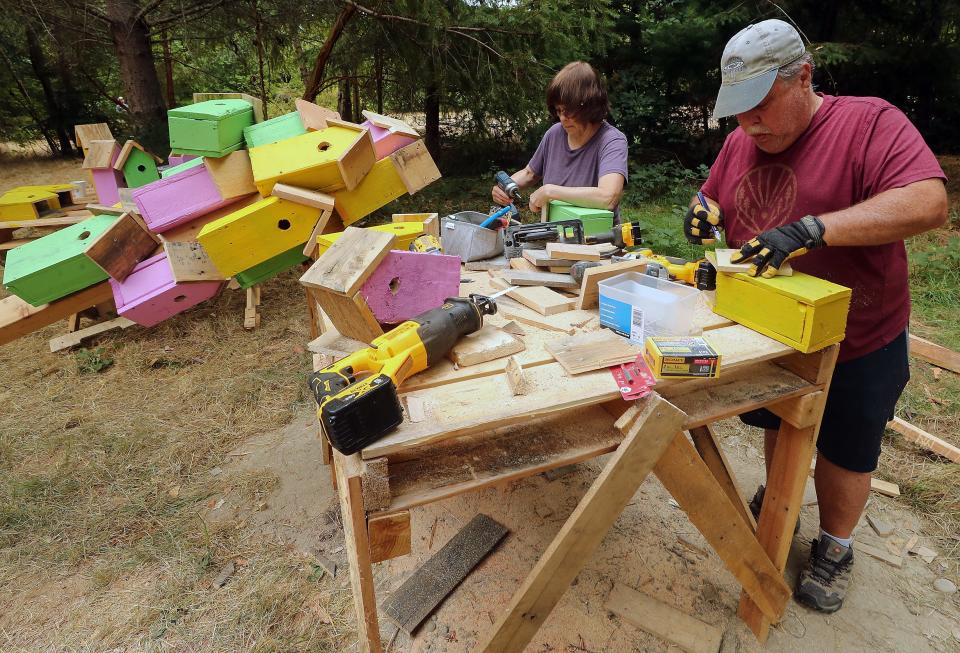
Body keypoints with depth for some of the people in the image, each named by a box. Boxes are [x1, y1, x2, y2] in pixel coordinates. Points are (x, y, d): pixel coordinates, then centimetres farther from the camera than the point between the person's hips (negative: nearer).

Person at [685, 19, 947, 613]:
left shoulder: (870, 123, -19)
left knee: (844, 452, 13)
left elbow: (929, 203, -31)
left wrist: (808, 229, -42)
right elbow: (714, 201, 12)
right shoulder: (741, 141, -1)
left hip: (858, 346, -4)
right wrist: (706, 213, -13)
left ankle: (835, 548, 36)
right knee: (779, 426, 24)